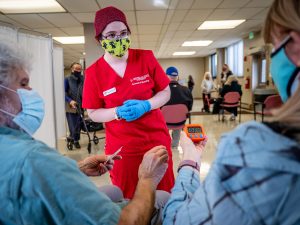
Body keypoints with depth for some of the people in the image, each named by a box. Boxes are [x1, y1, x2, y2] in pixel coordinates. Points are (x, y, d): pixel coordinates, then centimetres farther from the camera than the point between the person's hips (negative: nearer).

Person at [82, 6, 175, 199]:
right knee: (128, 200, 13)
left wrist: (145, 106, -17)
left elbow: (166, 93, 2)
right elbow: (93, 113, 0)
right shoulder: (93, 73, -6)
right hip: (121, 148, 0)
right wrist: (118, 112, -19)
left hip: (157, 140, 1)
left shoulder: (146, 58, -4)